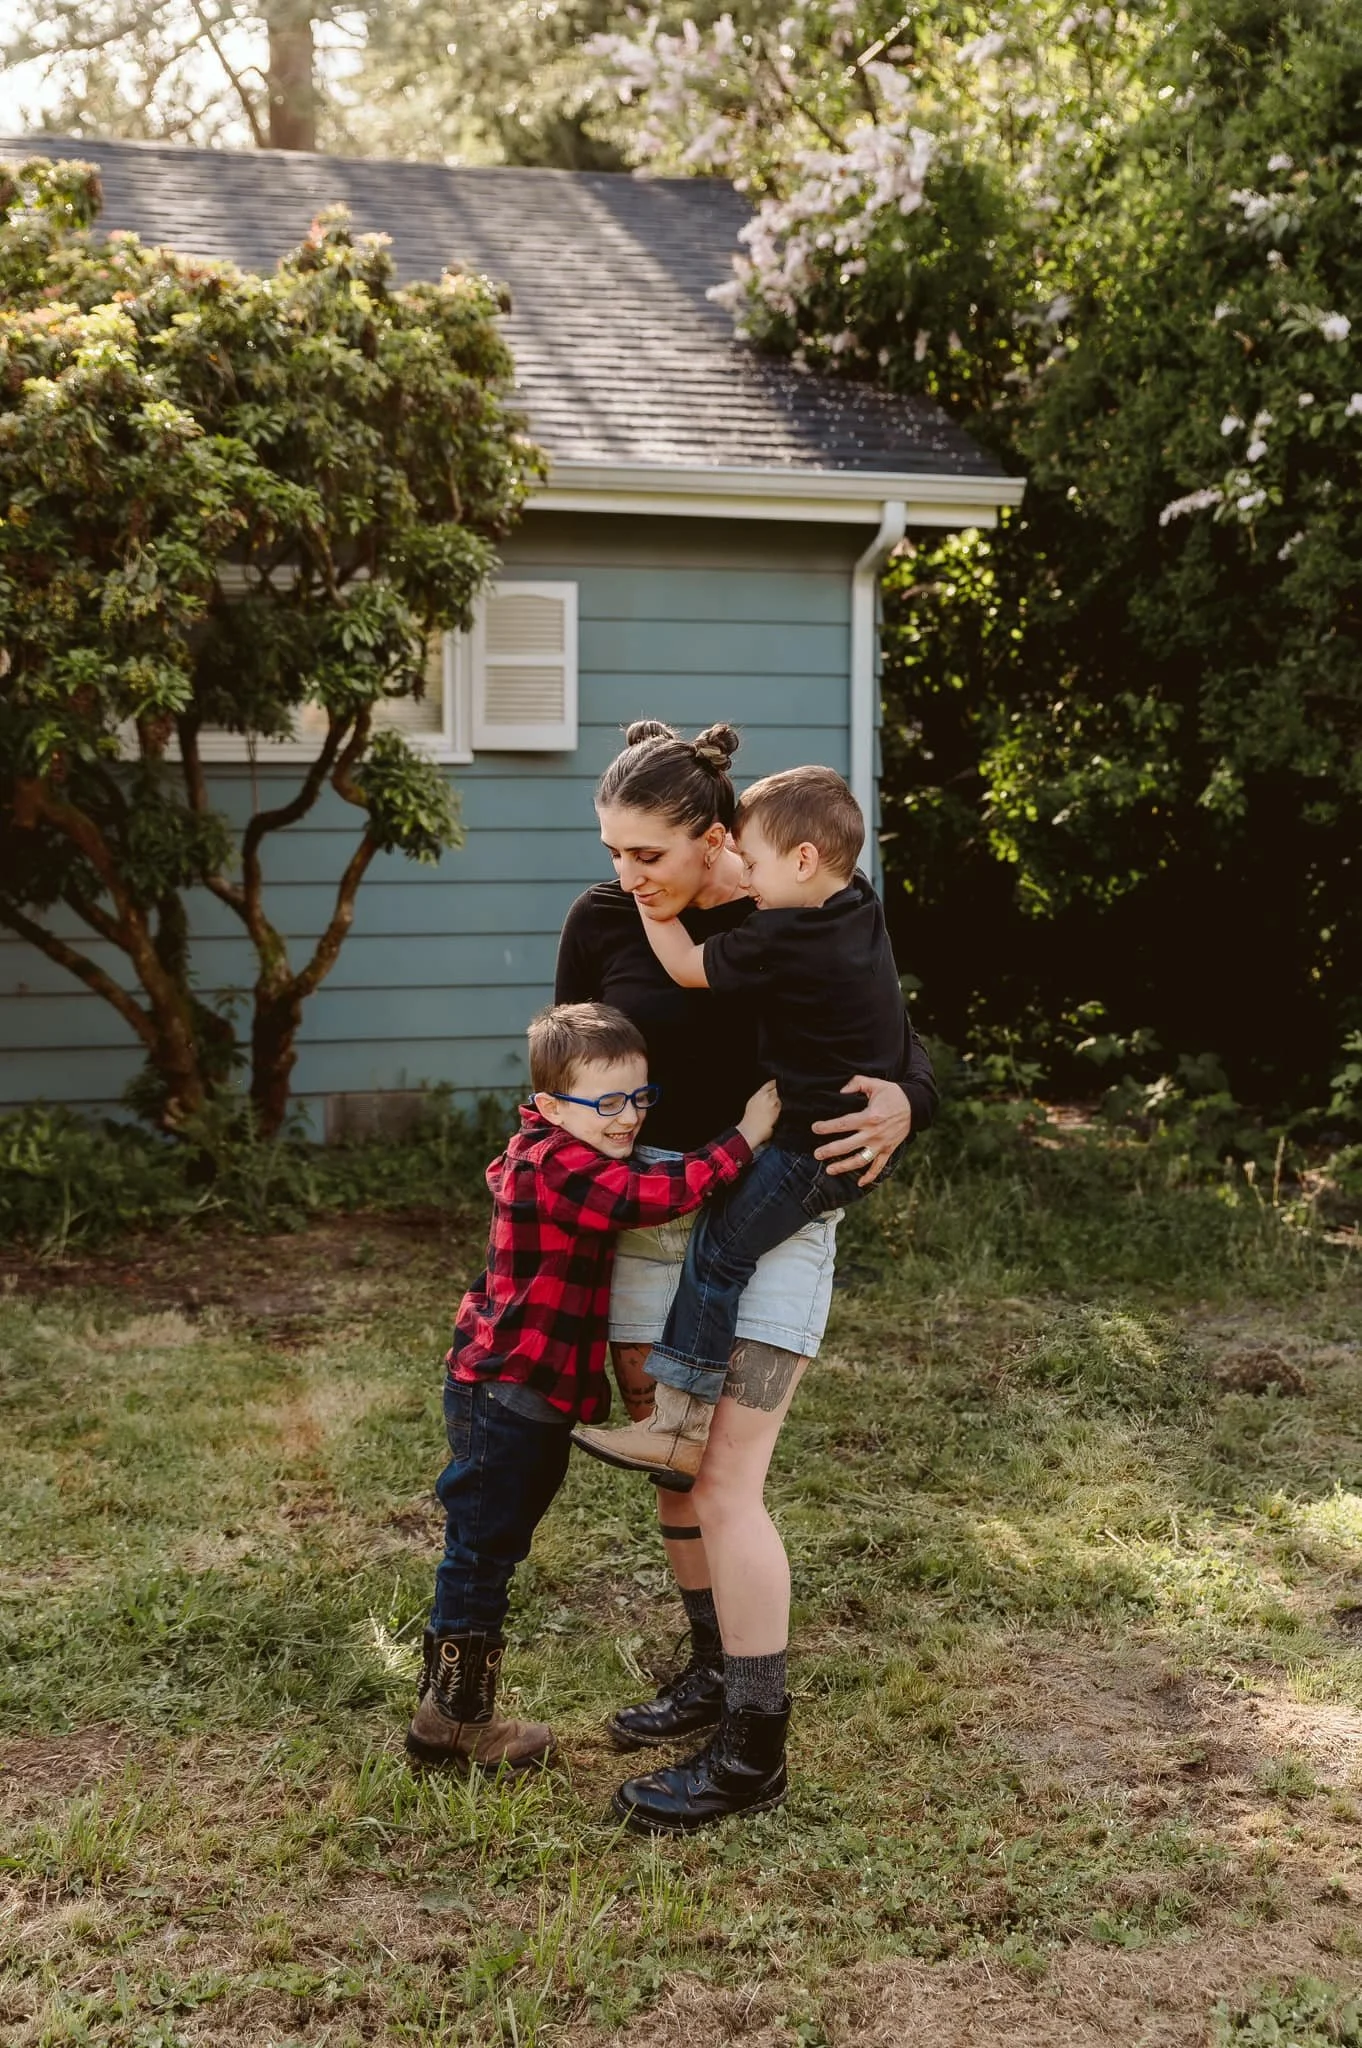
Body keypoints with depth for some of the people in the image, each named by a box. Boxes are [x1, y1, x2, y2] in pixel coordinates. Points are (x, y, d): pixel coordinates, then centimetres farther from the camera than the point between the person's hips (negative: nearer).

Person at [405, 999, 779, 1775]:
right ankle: (456, 1719, 13)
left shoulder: (545, 1156, 10)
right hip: (506, 1397, -11)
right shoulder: (558, 1170, -23)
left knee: (489, 1550, 19)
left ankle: (455, 1708, 31)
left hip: (526, 1395, 11)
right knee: (482, 1551, 1)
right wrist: (744, 1138, -31)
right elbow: (651, 1194, -36)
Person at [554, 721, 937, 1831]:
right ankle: (716, 1671, 35)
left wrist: (901, 1104, -26)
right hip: (644, 1223, 5)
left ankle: (754, 1748, 4)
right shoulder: (603, 922, -2)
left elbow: (901, 1048, -4)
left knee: (727, 1482, -8)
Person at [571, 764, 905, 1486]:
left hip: (818, 1148, -10)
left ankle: (679, 1427, -5)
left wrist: (648, 895, -1)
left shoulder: (785, 942, -23)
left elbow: (687, 966, -11)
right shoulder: (856, 900, 3)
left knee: (716, 1251, -6)